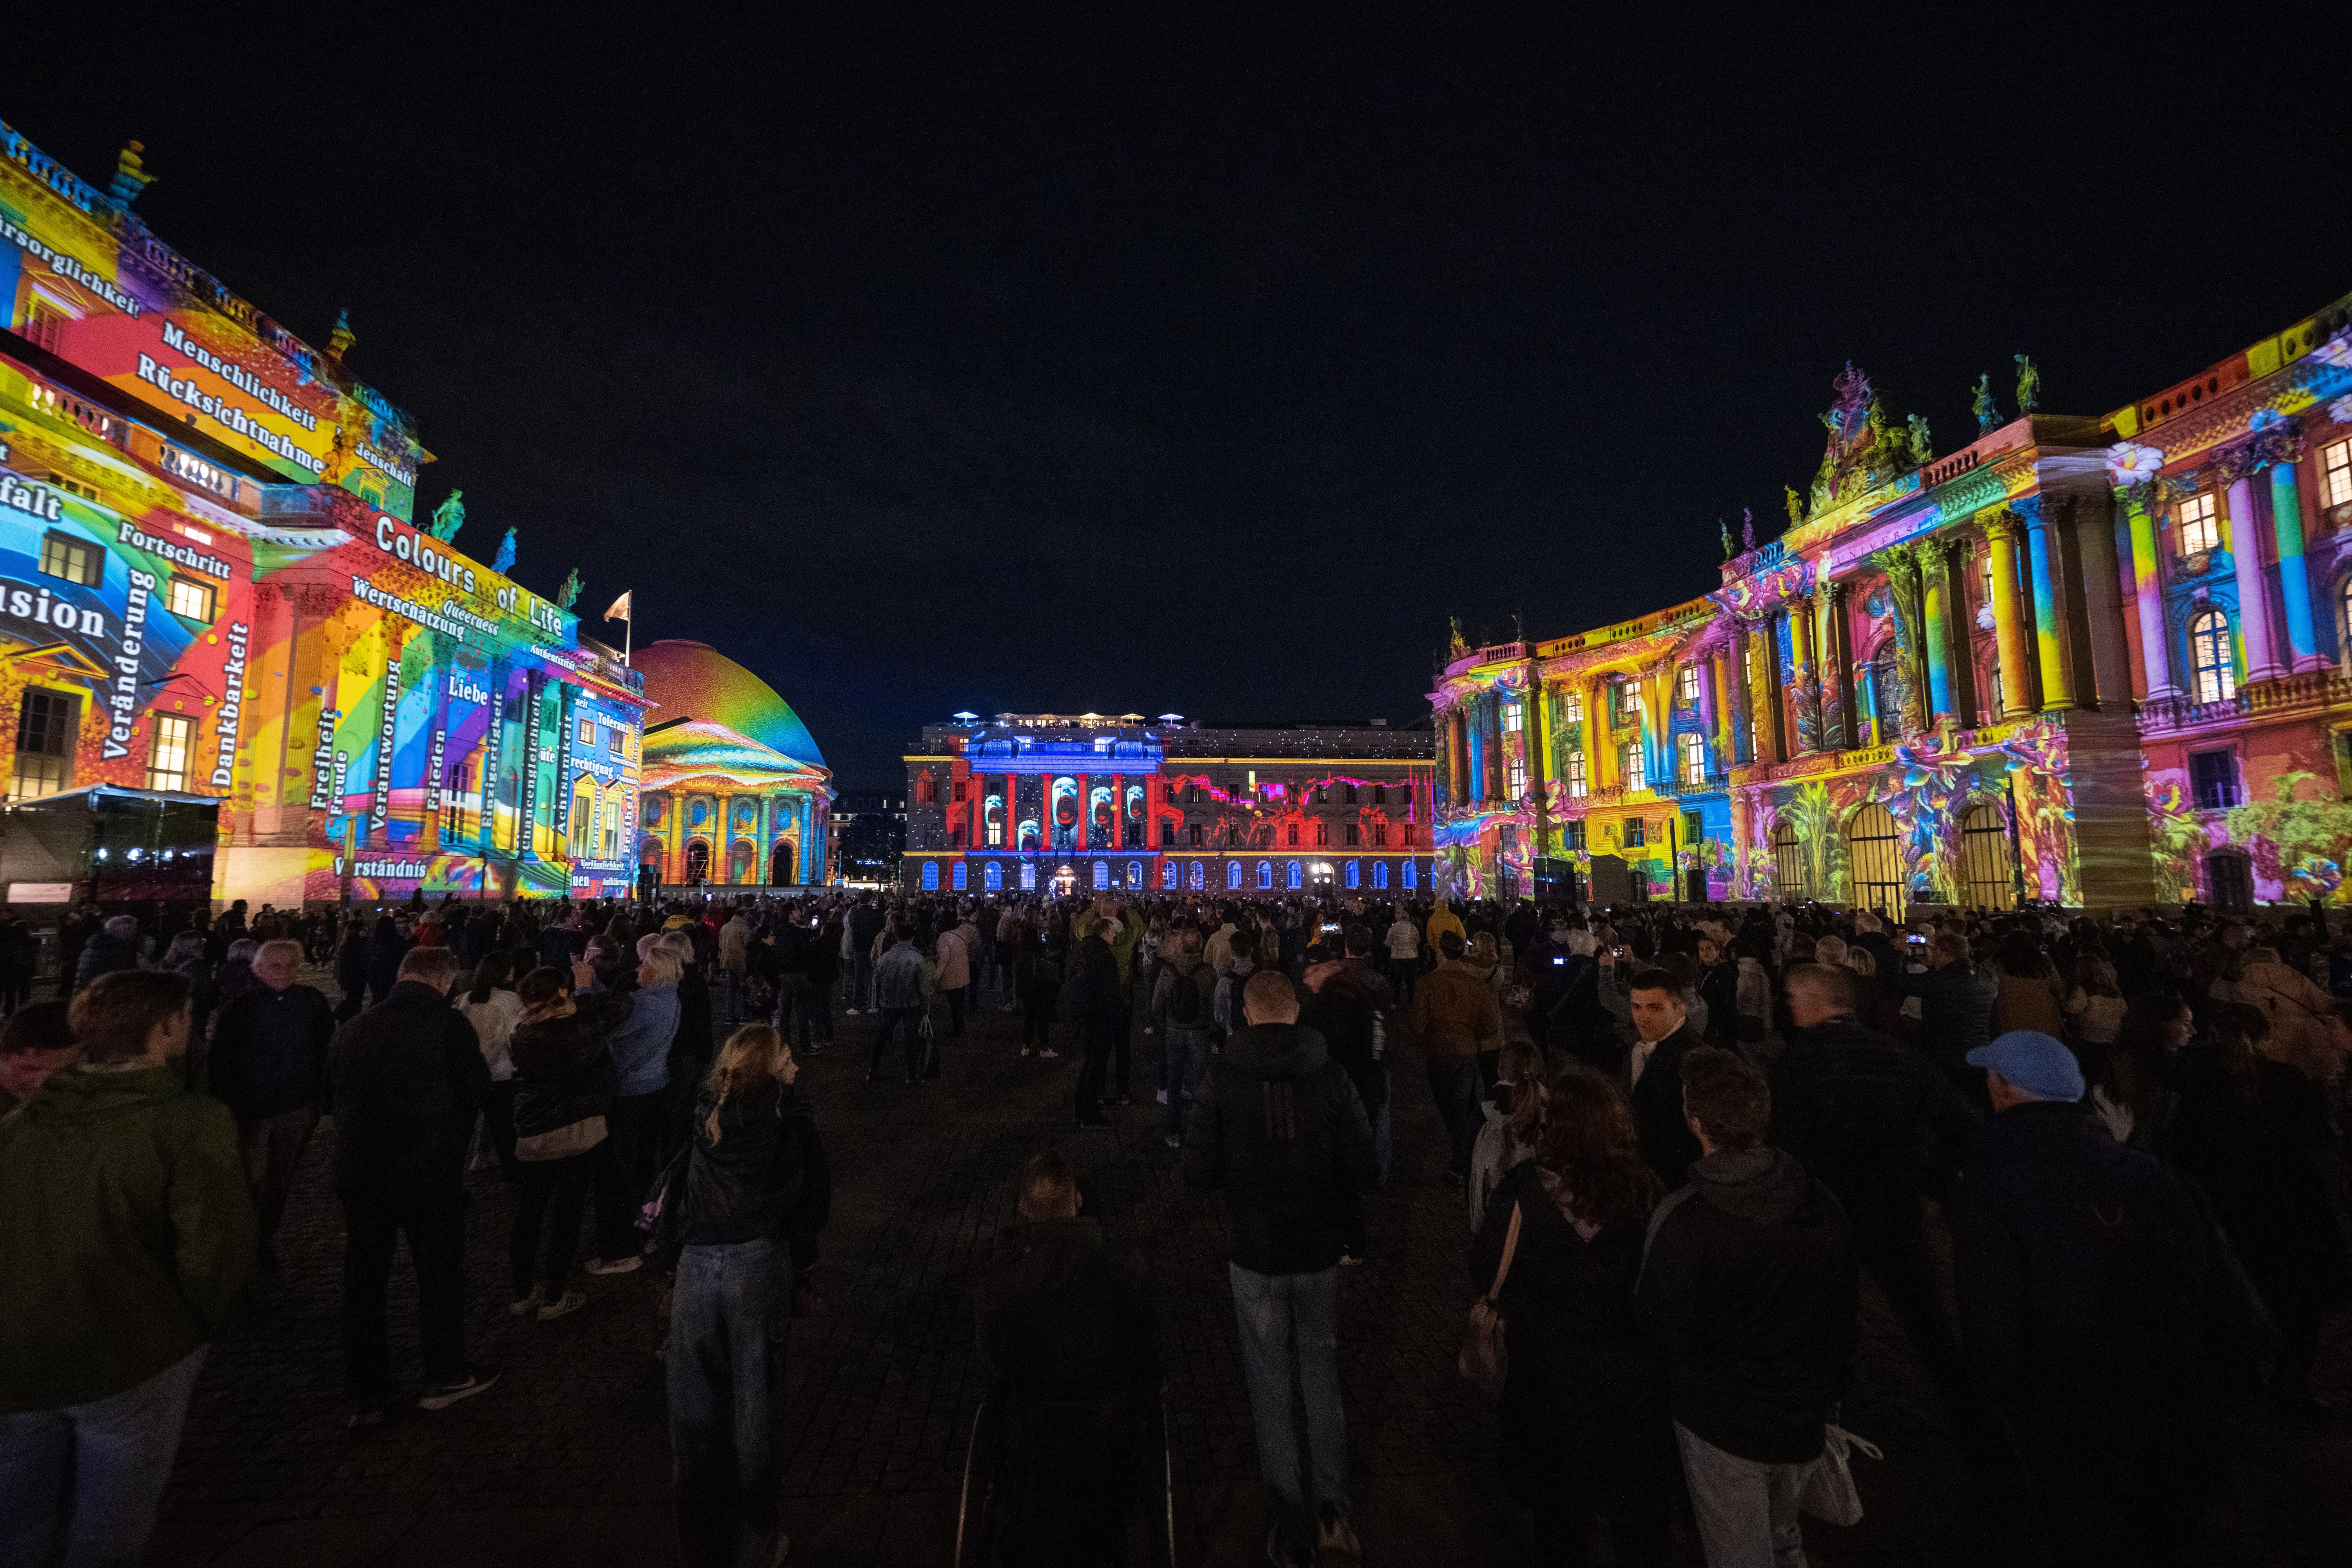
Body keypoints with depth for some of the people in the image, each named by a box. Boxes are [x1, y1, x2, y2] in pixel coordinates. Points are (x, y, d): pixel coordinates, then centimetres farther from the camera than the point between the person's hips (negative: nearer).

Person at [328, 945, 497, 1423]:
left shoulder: (351, 1029, 0)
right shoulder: (447, 1023, -15)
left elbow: (333, 1094, 12)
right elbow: (478, 1091, -10)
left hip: (359, 1171, 4)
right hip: (429, 1172, -4)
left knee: (363, 1280, 16)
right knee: (440, 1274, 12)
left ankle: (366, 1396, 26)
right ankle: (445, 1378, 25)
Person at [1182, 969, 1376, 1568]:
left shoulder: (1224, 1076, -13)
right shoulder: (1331, 1074, -11)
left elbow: (1198, 1170, -12)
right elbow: (1364, 1170, -9)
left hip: (1255, 1253, -1)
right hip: (1320, 1249, 1)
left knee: (1270, 1383, 14)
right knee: (1321, 1368, 21)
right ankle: (1332, 1507, 15)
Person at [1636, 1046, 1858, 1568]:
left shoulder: (1681, 1222, -29)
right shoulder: (1823, 1204, -12)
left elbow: (1665, 1336, -19)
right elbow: (1848, 1305, 2)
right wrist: (1828, 1388, 17)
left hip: (1722, 1423, -5)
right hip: (1806, 1417, 5)